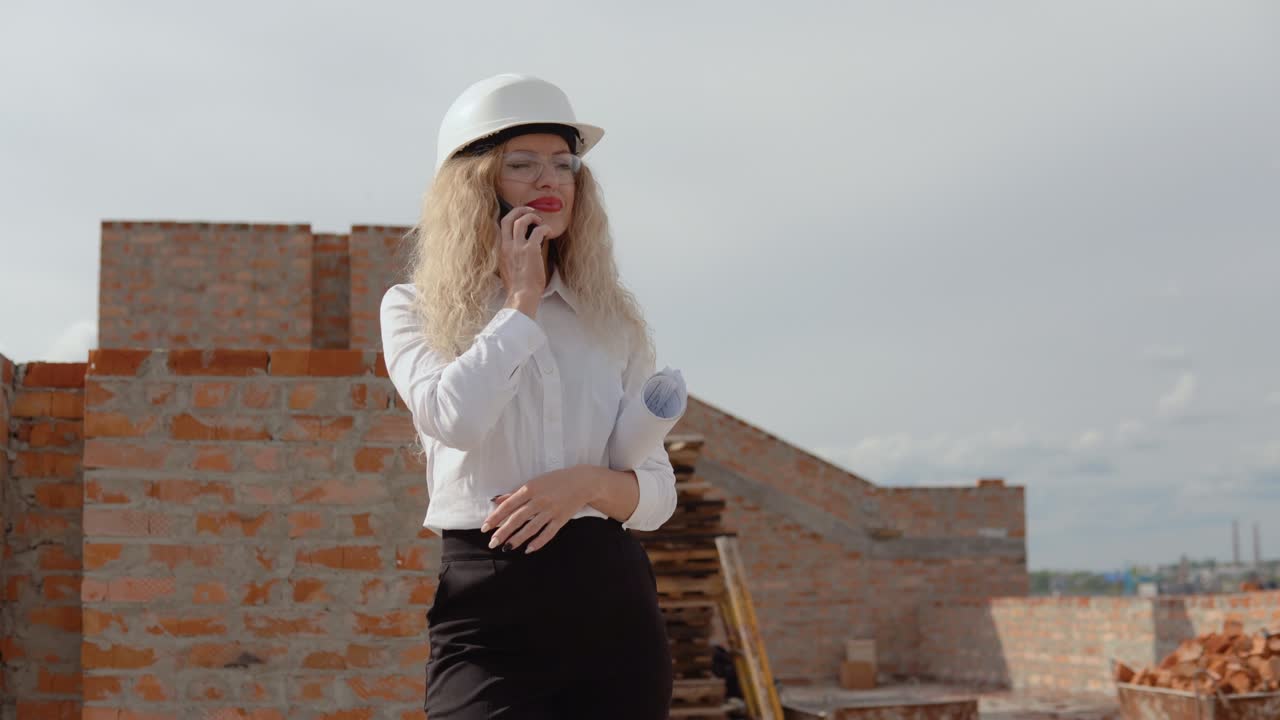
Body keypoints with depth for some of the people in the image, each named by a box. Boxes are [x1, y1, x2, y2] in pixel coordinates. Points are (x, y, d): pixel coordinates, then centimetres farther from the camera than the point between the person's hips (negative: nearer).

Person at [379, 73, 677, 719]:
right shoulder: (414, 310, 5)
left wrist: (586, 482, -11)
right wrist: (521, 298, -5)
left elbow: (659, 493, 11)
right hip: (489, 608, -3)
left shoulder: (614, 319, 11)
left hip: (614, 602, 3)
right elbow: (454, 418, -16)